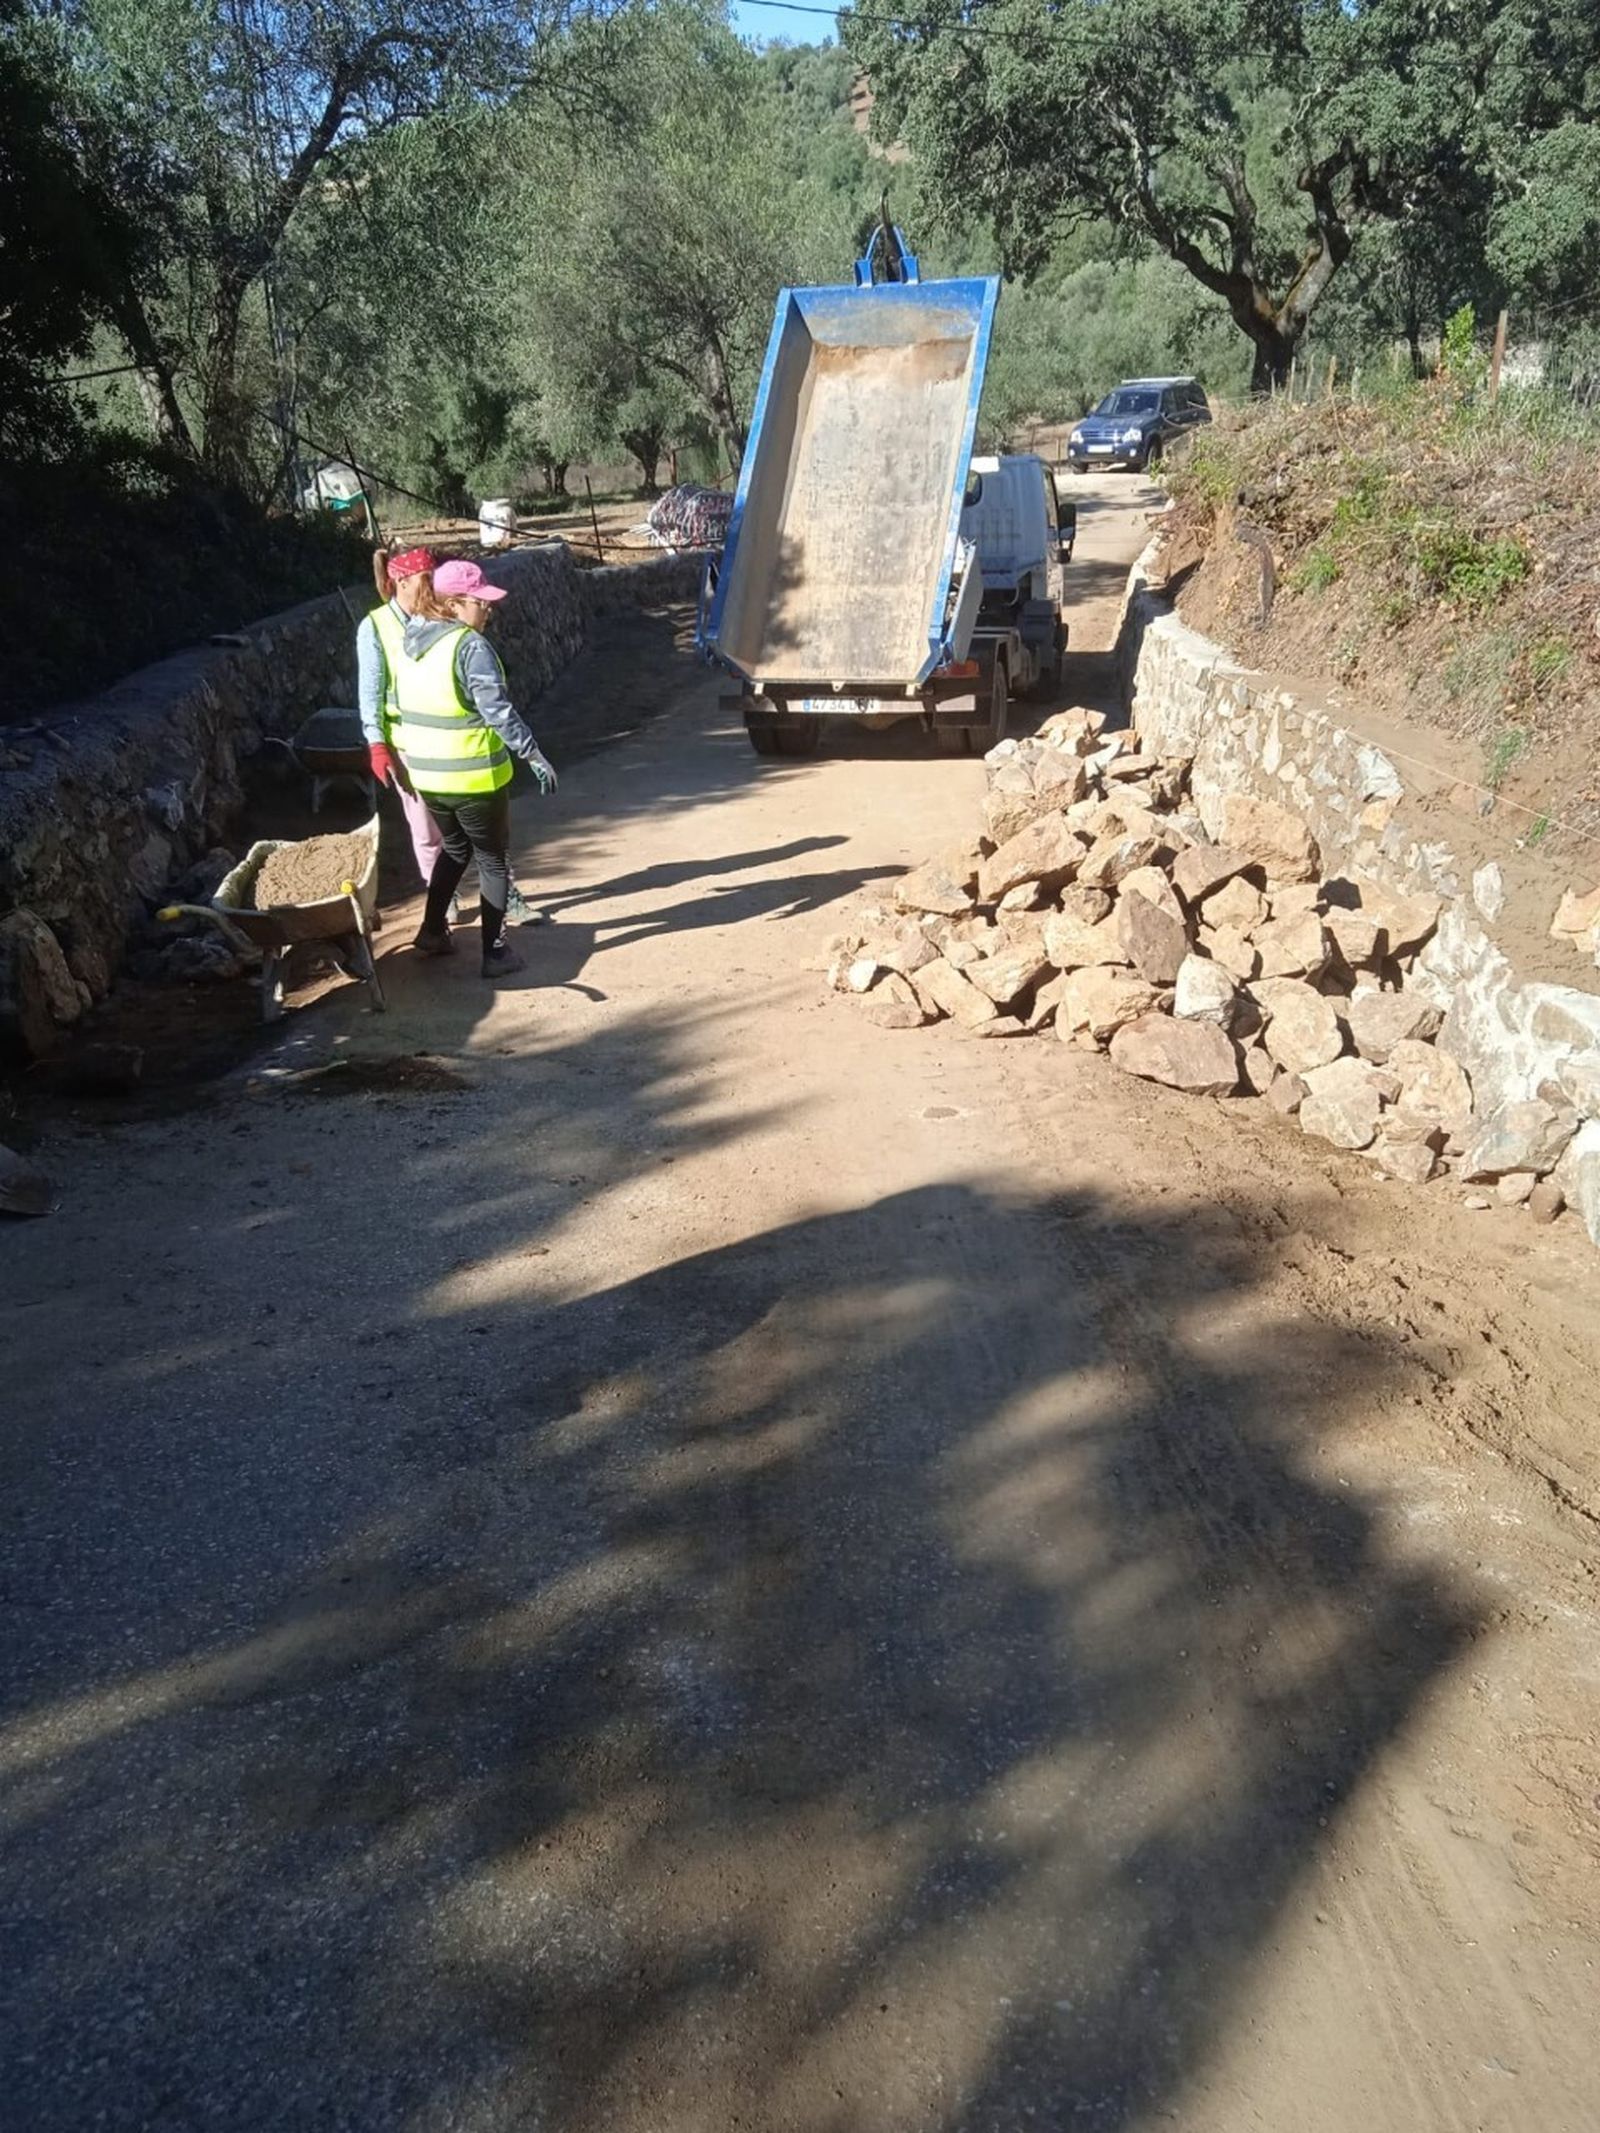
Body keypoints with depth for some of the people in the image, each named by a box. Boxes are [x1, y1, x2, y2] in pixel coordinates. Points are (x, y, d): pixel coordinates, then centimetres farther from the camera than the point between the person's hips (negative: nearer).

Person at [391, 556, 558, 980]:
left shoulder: (410, 640, 5)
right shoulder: (470, 646, -19)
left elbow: (399, 706, 14)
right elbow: (499, 711, -25)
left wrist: (406, 751, 25)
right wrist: (535, 756, -22)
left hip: (426, 773, 7)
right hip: (474, 776, -7)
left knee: (454, 849, 27)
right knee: (492, 860, 9)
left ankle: (432, 932, 31)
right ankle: (495, 952, 10)